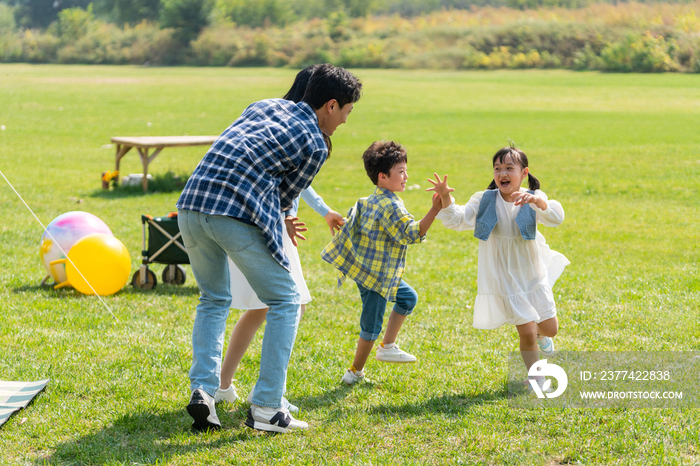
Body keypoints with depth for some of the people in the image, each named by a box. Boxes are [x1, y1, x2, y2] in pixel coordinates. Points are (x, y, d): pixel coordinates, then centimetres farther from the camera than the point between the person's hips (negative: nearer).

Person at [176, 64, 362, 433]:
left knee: (213, 299, 24)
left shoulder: (267, 104, 26)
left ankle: (202, 389, 8)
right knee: (284, 302, 9)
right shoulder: (315, 146, 7)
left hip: (191, 205, 7)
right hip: (237, 214, -6)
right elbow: (285, 197, 12)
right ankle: (266, 407, 4)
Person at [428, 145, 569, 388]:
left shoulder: (533, 200, -11)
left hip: (534, 274, 1)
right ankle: (536, 377, 19)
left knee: (550, 329, 13)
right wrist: (446, 199, -34)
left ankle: (540, 333, 50)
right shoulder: (484, 201, -9)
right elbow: (458, 220, -15)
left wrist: (538, 201, -50)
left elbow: (556, 218, -29)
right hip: (505, 280, -1)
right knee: (526, 333, -4)